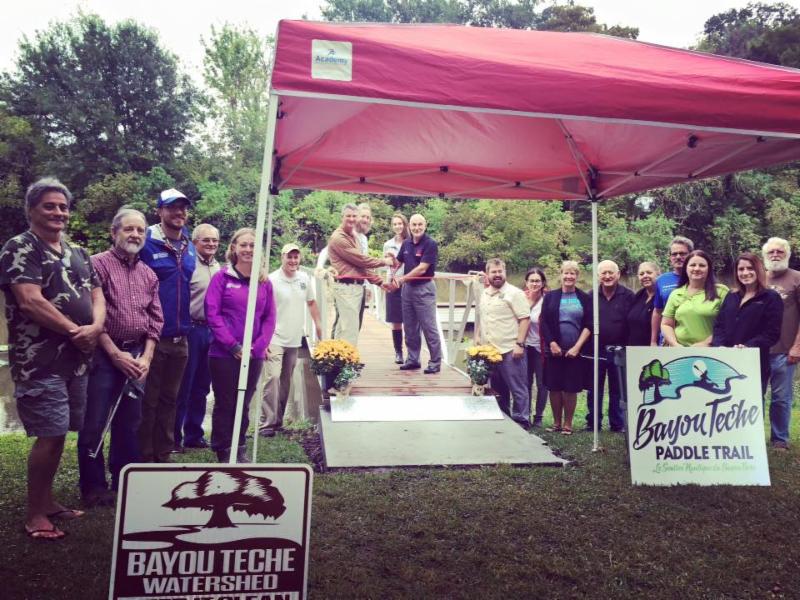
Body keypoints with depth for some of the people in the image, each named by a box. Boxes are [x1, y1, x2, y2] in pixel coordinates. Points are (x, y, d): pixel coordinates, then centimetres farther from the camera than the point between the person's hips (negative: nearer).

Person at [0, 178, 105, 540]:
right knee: (50, 435, -5)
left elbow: (96, 294, 12)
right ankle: (34, 514, 10)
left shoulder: (77, 252, 16)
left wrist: (96, 327, -9)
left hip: (76, 358, 7)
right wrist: (76, 330, -12)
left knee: (58, 434, 14)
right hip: (41, 361, -7)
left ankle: (47, 501, 28)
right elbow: (31, 301, -17)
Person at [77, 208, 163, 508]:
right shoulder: (98, 264, -5)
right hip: (104, 354, -5)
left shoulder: (149, 274, 12)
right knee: (94, 423, 0)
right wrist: (115, 354, -13)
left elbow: (156, 318, 10)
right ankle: (94, 486, 14)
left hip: (137, 355, 5)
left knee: (129, 422, 12)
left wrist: (146, 357, -1)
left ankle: (123, 482, 24)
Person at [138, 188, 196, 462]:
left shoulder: (190, 249, 11)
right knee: (147, 401, 4)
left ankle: (163, 455, 25)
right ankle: (144, 458, 15)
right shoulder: (146, 243, -9)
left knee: (169, 399, 14)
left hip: (180, 338, 6)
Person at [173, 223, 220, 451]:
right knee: (183, 387, 1)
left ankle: (194, 434, 24)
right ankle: (174, 436, 12)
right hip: (191, 329, -7)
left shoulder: (217, 267, 14)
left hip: (211, 331, 7)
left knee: (201, 387, 13)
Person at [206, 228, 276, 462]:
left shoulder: (265, 282, 7)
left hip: (254, 355, 3)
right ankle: (223, 451, 18)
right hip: (224, 354, -3)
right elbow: (212, 313, -9)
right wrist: (233, 346, -14)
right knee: (225, 404, 5)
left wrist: (258, 346, -8)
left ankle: (239, 450, 25)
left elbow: (270, 318, 6)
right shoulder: (222, 277, -3)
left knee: (244, 404, 12)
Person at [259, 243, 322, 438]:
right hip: (275, 339, -6)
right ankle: (267, 423, -11)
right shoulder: (272, 280, -11)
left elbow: (311, 302, 20)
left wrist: (318, 325, 15)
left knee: (286, 382, 13)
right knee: (273, 378, -17)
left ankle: (278, 421, 27)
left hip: (294, 340, 6)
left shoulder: (305, 279, 6)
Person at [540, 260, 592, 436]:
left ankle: (567, 424, 13)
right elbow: (544, 323, 2)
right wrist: (552, 344, -9)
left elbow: (588, 325, -1)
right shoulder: (550, 297, 6)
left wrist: (577, 346, -9)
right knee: (554, 387, 3)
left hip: (575, 351, -1)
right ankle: (556, 422, 16)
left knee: (571, 388, 1)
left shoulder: (584, 298, 5)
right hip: (554, 350, 1)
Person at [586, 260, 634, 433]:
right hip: (596, 350, 2)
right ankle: (593, 423, 18)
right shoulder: (591, 296, 4)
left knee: (618, 390, 8)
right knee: (594, 389, 8)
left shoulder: (628, 296, -1)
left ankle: (618, 424, 19)